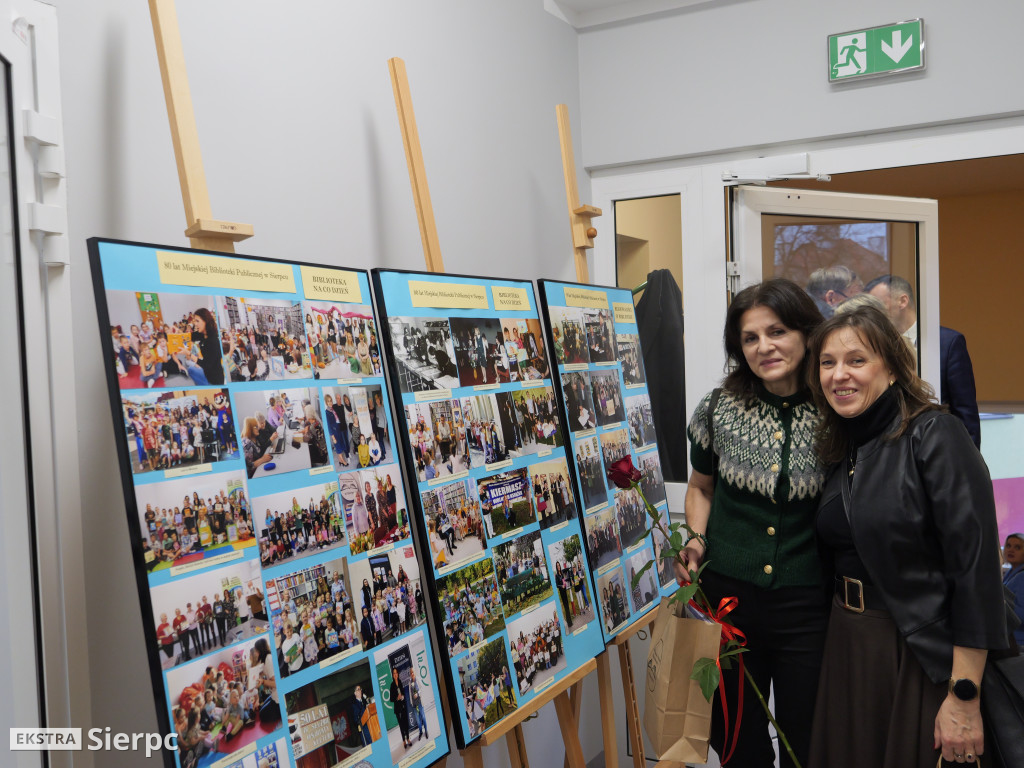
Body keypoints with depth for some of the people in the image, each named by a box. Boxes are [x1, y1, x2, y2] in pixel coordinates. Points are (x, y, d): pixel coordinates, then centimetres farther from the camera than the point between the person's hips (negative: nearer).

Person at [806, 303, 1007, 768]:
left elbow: (976, 570, -20)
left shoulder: (934, 436, -15)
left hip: (921, 655, -6)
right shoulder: (840, 447, 7)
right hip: (847, 643, 7)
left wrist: (964, 697, -21)